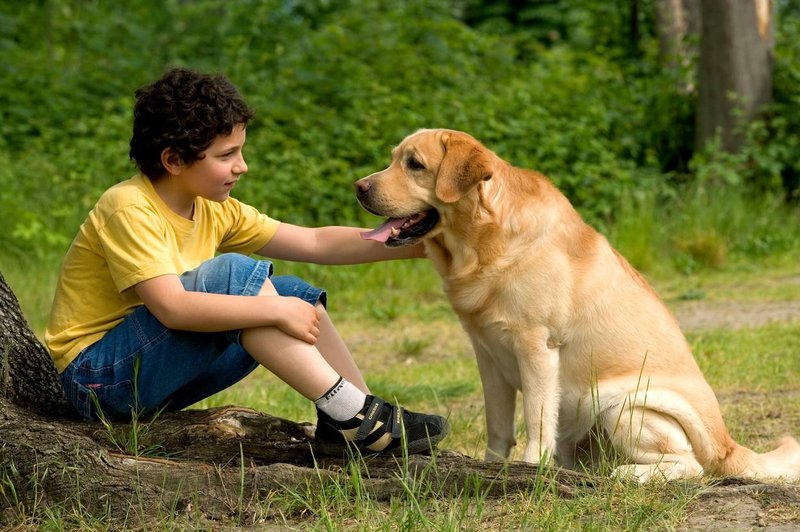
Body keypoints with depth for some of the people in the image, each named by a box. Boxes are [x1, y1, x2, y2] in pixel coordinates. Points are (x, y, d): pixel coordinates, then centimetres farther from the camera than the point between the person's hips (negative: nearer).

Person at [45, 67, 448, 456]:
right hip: (99, 379, -8)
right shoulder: (129, 208, -19)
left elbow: (316, 243, 4)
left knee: (292, 294, -1)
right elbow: (172, 306, -31)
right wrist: (276, 311, -30)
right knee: (233, 273, -25)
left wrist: (409, 245, -6)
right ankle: (352, 416, -24)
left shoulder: (214, 211, 6)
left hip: (162, 376, 8)